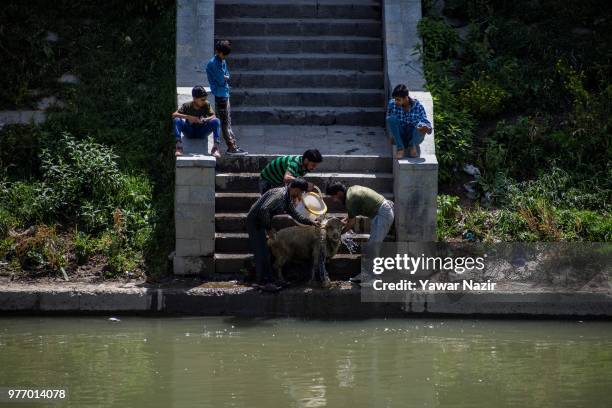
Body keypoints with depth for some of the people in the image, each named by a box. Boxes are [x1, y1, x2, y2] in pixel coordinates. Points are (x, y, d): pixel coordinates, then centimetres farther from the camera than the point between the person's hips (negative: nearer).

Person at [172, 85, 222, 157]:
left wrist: (205, 119, -41)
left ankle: (215, 147, -32)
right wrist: (188, 117, -36)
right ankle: (179, 147, -36)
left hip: (202, 132, 1)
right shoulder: (187, 106, -12)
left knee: (216, 121, -25)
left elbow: (213, 116, -18)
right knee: (176, 120, -28)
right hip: (189, 132, -1)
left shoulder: (206, 105, -9)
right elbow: (174, 115, -22)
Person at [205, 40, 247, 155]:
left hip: (225, 95, 9)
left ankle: (233, 146, 11)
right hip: (220, 95, -9)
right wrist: (225, 78, 1)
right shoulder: (213, 63, -14)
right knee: (225, 122, -8)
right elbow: (221, 80, -18)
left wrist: (225, 78, -7)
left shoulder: (223, 62, 15)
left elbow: (227, 77, 13)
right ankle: (232, 147, -8)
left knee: (228, 122, 9)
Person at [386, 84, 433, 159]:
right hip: (399, 136, 2)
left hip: (414, 136, -2)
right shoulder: (392, 104, -11)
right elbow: (389, 121, -1)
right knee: (392, 119, -27)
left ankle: (413, 145, -7)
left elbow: (425, 122, -17)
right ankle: (400, 148, -21)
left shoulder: (418, 106, -15)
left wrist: (427, 128, -41)